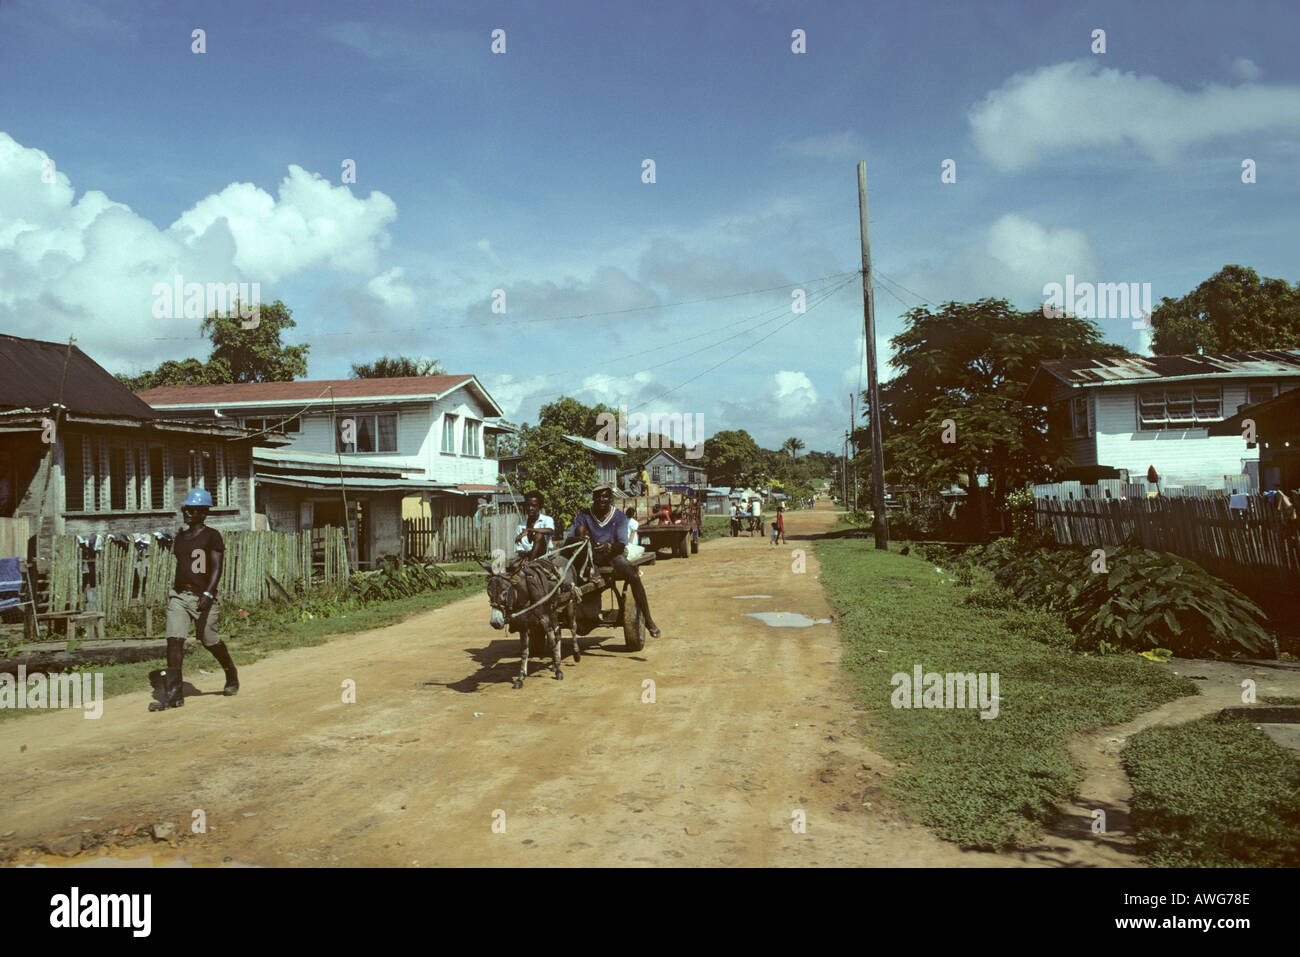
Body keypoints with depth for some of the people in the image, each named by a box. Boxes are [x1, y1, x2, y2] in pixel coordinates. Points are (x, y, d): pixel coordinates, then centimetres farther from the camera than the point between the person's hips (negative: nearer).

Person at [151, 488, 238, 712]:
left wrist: (208, 594, -25)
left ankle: (231, 675, 30)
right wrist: (176, 589, 20)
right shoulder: (180, 537, 15)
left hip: (203, 597, -6)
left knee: (209, 640, 3)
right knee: (174, 639, -8)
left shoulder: (212, 536, -6)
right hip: (179, 595, 6)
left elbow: (216, 569, -14)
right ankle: (173, 694, -9)